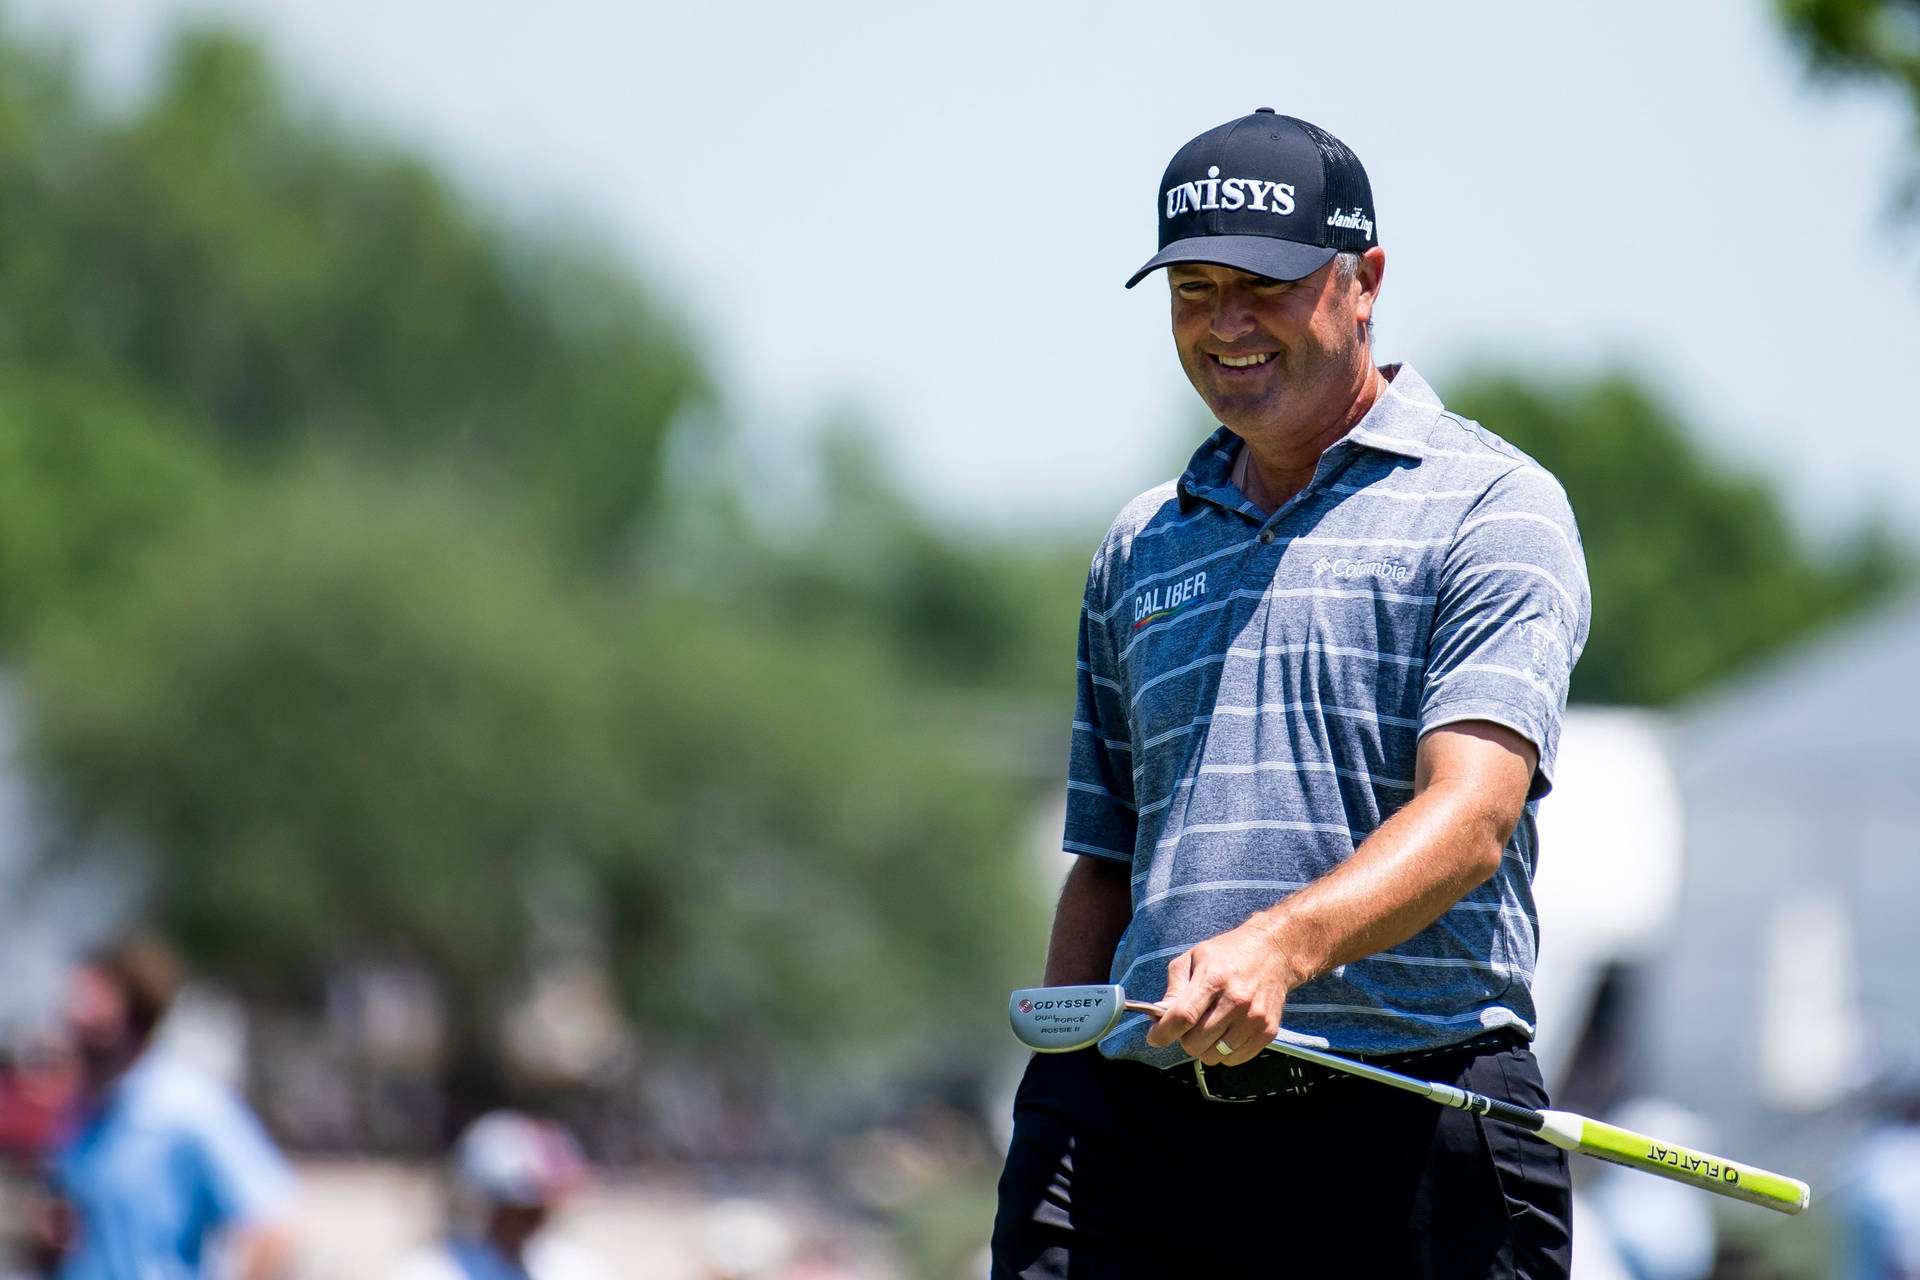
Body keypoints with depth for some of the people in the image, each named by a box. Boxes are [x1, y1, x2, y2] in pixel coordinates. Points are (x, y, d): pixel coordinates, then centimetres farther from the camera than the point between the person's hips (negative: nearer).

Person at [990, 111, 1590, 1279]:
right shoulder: (1139, 553, 22)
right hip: (1143, 1125, 4)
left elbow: (1471, 814, -13)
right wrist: (1056, 1123, 14)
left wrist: (1281, 944, -29)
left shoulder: (1491, 509, 2)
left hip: (1414, 1132, -4)